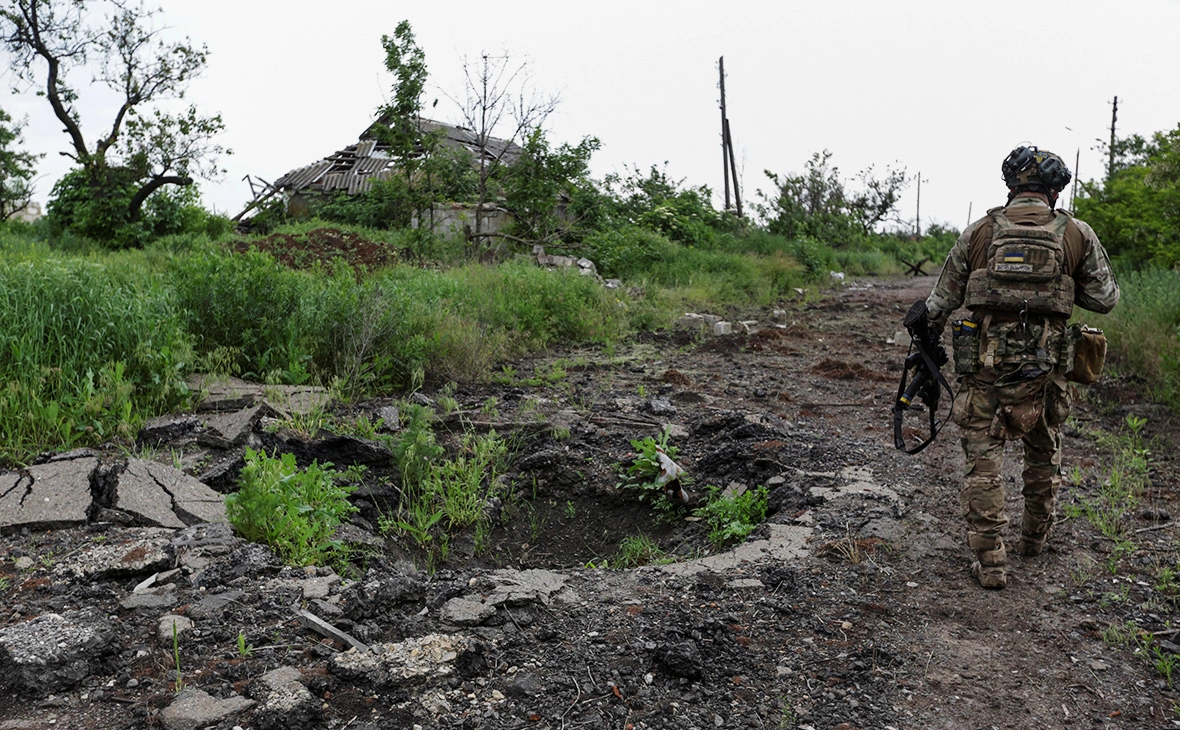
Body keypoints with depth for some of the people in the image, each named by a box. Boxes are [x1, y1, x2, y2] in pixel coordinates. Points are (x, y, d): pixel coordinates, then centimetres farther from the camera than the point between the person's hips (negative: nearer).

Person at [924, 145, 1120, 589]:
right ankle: (1034, 538, 39)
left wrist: (927, 337, 21)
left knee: (982, 461, 4)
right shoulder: (1077, 236, 0)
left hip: (984, 365, -1)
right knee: (1044, 454, 22)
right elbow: (1106, 299, 7)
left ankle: (989, 562, 3)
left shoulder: (979, 232, 1)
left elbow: (943, 300, 6)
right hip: (1044, 369, 1)